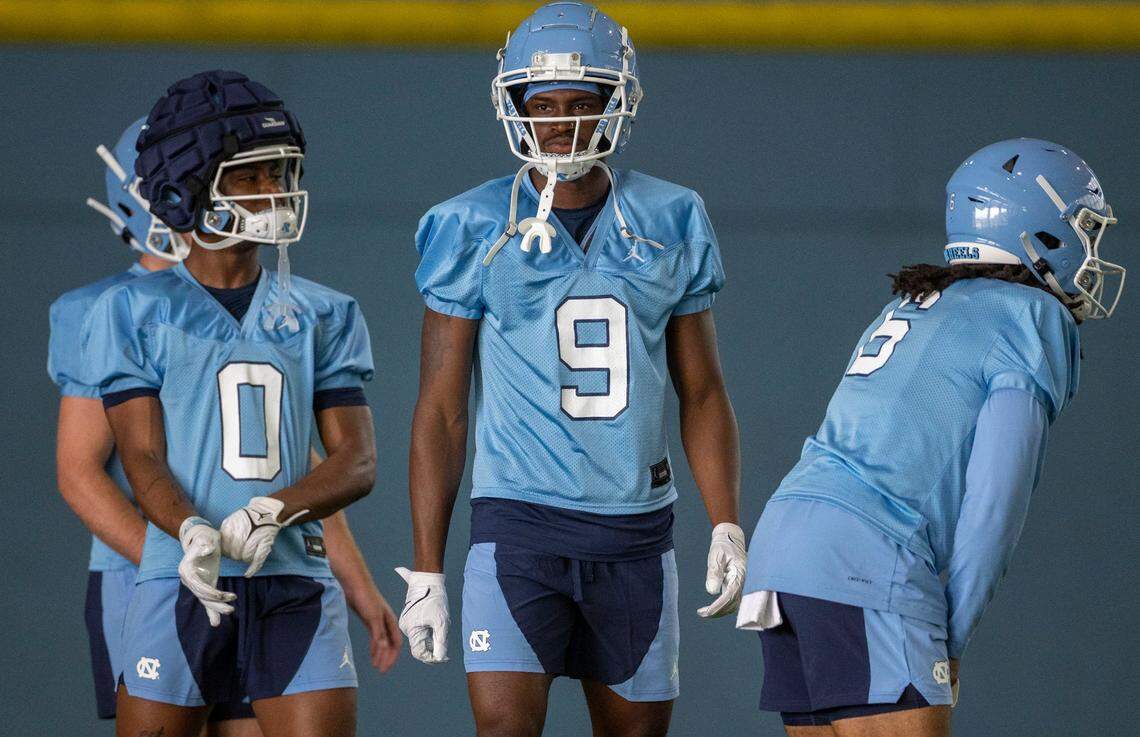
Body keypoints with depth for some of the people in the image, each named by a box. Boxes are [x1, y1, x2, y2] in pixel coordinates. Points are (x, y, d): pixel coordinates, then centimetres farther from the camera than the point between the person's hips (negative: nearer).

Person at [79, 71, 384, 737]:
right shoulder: (133, 312, 5)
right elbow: (143, 457, -3)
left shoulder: (321, 314, 12)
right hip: (181, 585, -2)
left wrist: (271, 512, -15)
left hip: (296, 585, 2)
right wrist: (193, 534, -23)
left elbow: (357, 462, 5)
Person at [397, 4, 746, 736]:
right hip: (519, 524, -3)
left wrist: (727, 524, -2)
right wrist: (426, 570, -3)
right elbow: (441, 409, 0)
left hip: (636, 533, 3)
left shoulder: (670, 224, 6)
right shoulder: (473, 231, -1)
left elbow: (702, 392, 11)